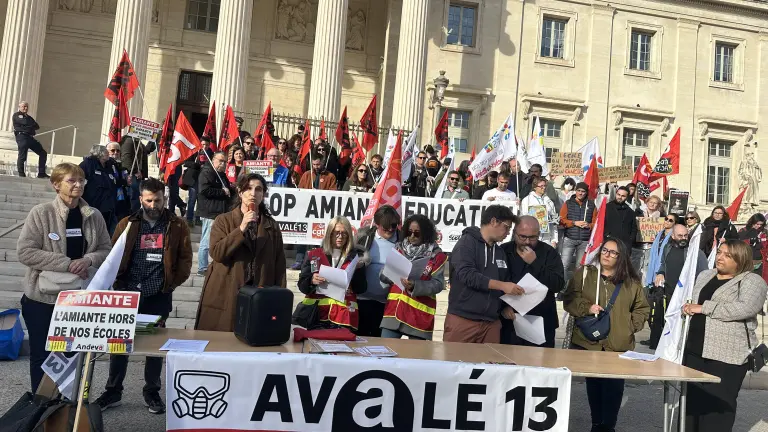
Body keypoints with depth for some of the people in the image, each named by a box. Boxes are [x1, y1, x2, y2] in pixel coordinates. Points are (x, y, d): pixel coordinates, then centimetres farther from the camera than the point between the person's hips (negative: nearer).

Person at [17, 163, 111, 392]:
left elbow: (106, 250, 5)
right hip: (43, 297, -3)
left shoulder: (94, 216, 1)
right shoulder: (41, 213, -10)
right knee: (42, 354, 10)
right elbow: (26, 252, -14)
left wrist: (89, 259, -17)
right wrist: (67, 264, -21)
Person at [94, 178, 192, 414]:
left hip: (158, 296, -1)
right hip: (128, 293, 2)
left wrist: (173, 282, -6)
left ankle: (152, 393, 22)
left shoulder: (177, 225, 1)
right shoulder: (127, 224, 5)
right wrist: (118, 282, -3)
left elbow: (185, 257, 1)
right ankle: (113, 392, 24)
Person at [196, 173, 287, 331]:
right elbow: (216, 253, -11)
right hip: (225, 295, -1)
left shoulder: (271, 226, 9)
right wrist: (241, 229, -17)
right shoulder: (223, 220, 2)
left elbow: (279, 264, 8)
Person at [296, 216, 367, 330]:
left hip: (344, 317, 0)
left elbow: (361, 289, 4)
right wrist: (311, 280, -14)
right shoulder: (314, 255, 9)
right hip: (316, 314, 0)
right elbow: (302, 285, 6)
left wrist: (358, 270, -11)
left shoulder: (354, 257, 8)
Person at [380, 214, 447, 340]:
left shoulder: (436, 255, -1)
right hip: (394, 309, 3)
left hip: (419, 315, -3)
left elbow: (438, 284, -8)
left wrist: (415, 286, -22)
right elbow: (385, 275, 12)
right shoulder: (399, 248, 10)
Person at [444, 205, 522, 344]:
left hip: (491, 322, 6)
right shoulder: (467, 242, -4)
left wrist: (505, 306, 5)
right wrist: (501, 285, -20)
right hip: (463, 319, -6)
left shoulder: (500, 251, 16)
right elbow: (466, 274, -17)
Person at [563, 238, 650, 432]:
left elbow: (642, 308, 15)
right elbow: (569, 299, 1)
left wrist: (632, 325, 1)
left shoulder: (631, 281, 9)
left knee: (614, 387, -3)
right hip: (588, 342, 0)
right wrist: (586, 308, -14)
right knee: (593, 384, 7)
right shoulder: (584, 274, 5)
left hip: (619, 345, 1)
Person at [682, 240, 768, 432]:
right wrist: (688, 307, 5)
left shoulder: (752, 281, -6)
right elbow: (693, 302, 28)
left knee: (717, 407, 0)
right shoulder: (704, 276, 15)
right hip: (694, 351, 7)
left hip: (726, 357, -6)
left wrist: (703, 307, -19)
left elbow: (745, 308, -24)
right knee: (691, 403, 13)